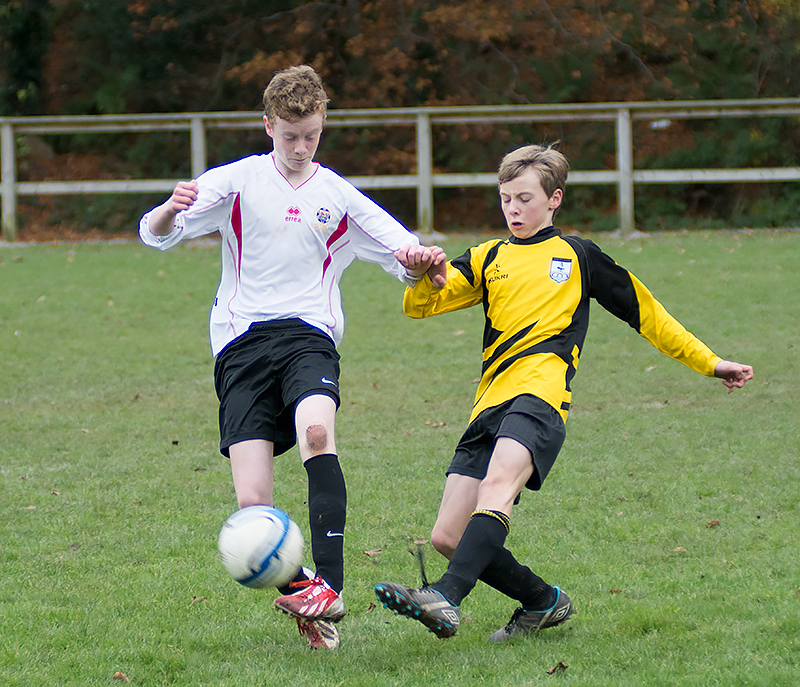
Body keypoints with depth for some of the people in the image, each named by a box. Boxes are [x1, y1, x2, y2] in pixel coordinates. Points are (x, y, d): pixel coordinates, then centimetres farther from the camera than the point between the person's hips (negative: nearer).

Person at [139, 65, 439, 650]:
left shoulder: (338, 196, 14)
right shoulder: (238, 181, 7)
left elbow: (408, 258, 16)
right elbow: (154, 234, -3)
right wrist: (170, 212, -27)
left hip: (308, 334, 0)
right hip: (243, 343, 0)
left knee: (316, 430, -34)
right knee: (252, 504, -14)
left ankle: (329, 584, -34)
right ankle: (297, 588, 11)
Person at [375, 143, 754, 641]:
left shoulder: (578, 255, 18)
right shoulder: (488, 258, 25)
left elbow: (645, 312, 25)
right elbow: (421, 306, 14)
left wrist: (710, 363, 25)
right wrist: (425, 276, -10)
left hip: (539, 394, -5)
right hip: (490, 402, 5)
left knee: (498, 483, -34)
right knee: (448, 536, -4)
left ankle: (446, 599, -50)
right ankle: (544, 602, 16)